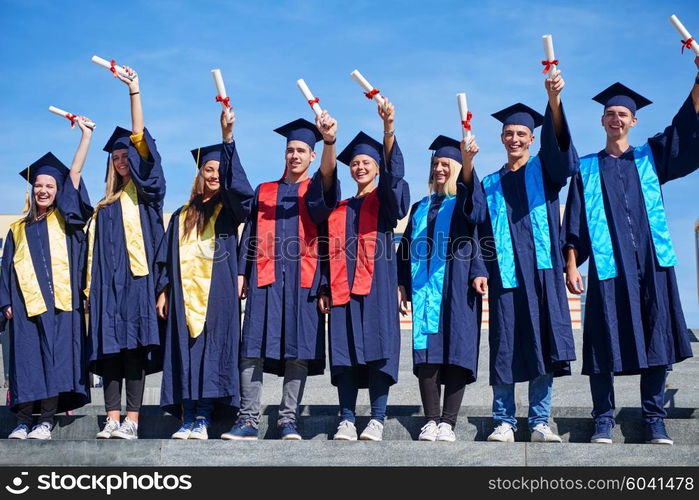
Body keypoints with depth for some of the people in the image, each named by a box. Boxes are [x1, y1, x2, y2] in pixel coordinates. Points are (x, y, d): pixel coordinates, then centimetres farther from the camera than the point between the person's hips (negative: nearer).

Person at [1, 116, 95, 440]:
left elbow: (74, 175, 4)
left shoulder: (64, 220, 12)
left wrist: (86, 134, -1)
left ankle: (47, 421, -8)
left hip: (59, 303, -2)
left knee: (55, 357, -8)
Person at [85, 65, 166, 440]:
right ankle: (112, 419, -1)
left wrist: (134, 92, -5)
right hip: (108, 283, 5)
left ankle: (132, 421, -10)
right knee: (109, 349, 0)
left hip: (137, 279, -5)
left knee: (134, 347, -9)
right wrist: (91, 287, 6)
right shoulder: (105, 206, 22)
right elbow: (94, 251, 17)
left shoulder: (144, 193, 8)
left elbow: (141, 141, -2)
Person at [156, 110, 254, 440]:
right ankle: (187, 420, 0)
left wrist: (228, 138, -19)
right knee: (184, 353, -1)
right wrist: (163, 291, 5)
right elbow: (167, 258, 17)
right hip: (185, 294, 3)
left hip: (217, 292, -3)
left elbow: (239, 185, -13)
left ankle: (203, 421, -8)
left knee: (211, 350, -8)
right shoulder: (182, 217, 19)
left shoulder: (229, 210, 9)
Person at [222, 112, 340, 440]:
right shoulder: (264, 192, 21)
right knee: (253, 349, -7)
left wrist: (329, 141, -34)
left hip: (301, 277, -2)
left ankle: (288, 420, -2)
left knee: (297, 349, -6)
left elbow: (328, 173, -13)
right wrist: (241, 274, 3)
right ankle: (248, 420, -7)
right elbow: (250, 235, 17)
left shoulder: (316, 189, 12)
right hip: (265, 277, 2)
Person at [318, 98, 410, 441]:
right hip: (343, 285, 4)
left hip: (376, 282, -4)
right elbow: (331, 252, 19)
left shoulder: (385, 199, 10)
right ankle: (346, 420, -2)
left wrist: (389, 129, -26)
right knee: (345, 350, -2)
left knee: (377, 347, -9)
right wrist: (324, 289, 6)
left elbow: (394, 173, -11)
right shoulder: (339, 209, 22)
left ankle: (377, 420, -9)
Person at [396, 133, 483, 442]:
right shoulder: (420, 208, 22)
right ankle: (431, 420, -1)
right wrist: (401, 285, 6)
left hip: (457, 290, -4)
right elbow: (407, 248, 21)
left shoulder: (463, 201, 7)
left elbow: (476, 210, -19)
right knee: (426, 353, -4)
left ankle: (448, 422, -5)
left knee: (456, 351, -8)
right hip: (424, 289, 4)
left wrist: (468, 162, -34)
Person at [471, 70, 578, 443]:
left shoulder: (544, 170, 12)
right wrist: (480, 270, -3)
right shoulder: (490, 185, 18)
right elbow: (482, 231, 13)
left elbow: (559, 146, -10)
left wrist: (554, 100, -25)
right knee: (505, 347, -3)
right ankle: (504, 422, 2)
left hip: (541, 269, -1)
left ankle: (540, 423, 1)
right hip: (504, 272, 1)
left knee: (542, 345, -4)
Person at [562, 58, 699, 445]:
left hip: (651, 261, 1)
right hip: (607, 264, -1)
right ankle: (603, 420, 1)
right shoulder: (587, 169, 14)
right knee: (605, 341, -5)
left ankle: (654, 420, 4)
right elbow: (574, 221, 9)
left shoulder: (650, 157, 16)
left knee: (655, 338, -2)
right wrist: (571, 264, -3)